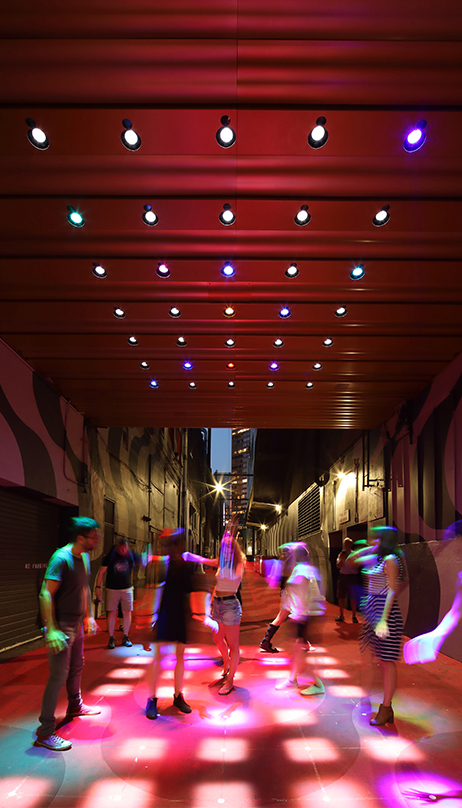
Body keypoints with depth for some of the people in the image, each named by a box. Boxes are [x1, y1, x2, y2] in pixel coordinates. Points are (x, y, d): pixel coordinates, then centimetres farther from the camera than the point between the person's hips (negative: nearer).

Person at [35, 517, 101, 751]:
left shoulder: (84, 557, 5)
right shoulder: (61, 558, -23)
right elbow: (45, 595, -27)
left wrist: (89, 616, 19)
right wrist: (51, 630, -30)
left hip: (77, 625, 9)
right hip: (61, 627, -9)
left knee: (76, 667, 23)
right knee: (59, 676, -6)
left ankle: (75, 706, 44)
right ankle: (45, 732, 3)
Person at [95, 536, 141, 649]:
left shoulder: (131, 555, -4)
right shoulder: (110, 556, -9)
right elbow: (102, 572, -3)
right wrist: (98, 587, -6)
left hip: (127, 588, 2)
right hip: (112, 589, -2)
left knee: (127, 613, 3)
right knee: (111, 613, -1)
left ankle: (125, 637, 17)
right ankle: (111, 638, 12)